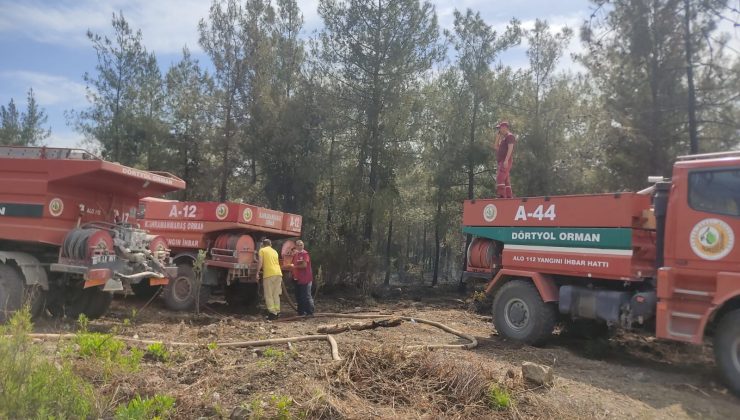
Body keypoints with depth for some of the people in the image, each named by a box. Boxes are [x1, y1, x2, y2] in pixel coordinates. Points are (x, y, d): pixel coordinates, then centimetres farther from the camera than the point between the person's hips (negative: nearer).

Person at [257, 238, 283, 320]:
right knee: (276, 294, 14)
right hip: (278, 273, 5)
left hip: (269, 274, -5)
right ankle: (277, 311, 13)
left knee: (269, 295, 0)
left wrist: (257, 272, 0)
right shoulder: (274, 251, 23)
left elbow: (260, 262, -4)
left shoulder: (262, 250, 7)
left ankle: (272, 313, -6)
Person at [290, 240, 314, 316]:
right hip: (297, 278, 8)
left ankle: (310, 312, 1)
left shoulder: (305, 254, -8)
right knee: (298, 296, 13)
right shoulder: (295, 254, 15)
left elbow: (304, 265, -18)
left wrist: (295, 266, -7)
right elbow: (292, 264, 22)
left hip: (305, 279, -8)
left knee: (306, 296, -5)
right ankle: (301, 312, 22)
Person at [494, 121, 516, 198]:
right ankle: (509, 195, 11)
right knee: (505, 179, 9)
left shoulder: (509, 136, -5)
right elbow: (496, 147, 22)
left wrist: (506, 160, -25)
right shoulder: (503, 137, 23)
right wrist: (498, 137, 15)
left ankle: (502, 195, -25)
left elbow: (510, 148, -16)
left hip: (506, 161, -10)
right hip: (502, 161, 10)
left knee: (500, 178, -19)